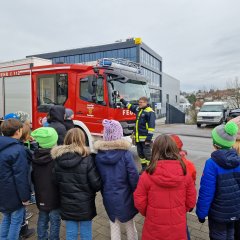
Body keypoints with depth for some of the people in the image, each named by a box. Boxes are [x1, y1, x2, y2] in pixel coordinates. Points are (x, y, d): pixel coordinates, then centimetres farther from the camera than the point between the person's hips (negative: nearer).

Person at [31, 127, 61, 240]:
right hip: (54, 196, -6)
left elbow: (32, 176, 5)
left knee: (42, 219, 23)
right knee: (55, 221, 12)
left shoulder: (35, 156, -6)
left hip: (40, 196, 6)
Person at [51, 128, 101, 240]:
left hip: (67, 205, 3)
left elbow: (56, 182, 0)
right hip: (85, 205, -3)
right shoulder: (87, 159, -20)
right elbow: (96, 183, -16)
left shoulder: (58, 159, -9)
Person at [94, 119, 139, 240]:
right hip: (125, 196, -2)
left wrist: (104, 190, 12)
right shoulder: (125, 153, -19)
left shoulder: (99, 154, -10)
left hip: (108, 197, 2)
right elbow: (133, 176, -18)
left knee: (114, 225, 20)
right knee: (130, 224, 21)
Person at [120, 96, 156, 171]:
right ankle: (144, 169, 27)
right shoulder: (138, 109, 10)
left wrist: (148, 138, -20)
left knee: (147, 154, -2)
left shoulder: (150, 112, -13)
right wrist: (122, 100, 32)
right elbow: (130, 106, 30)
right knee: (140, 154, 15)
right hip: (138, 138, 8)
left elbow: (151, 126, -17)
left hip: (145, 138, -8)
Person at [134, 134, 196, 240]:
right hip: (178, 227, 2)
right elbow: (191, 202, -3)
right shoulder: (185, 174, -15)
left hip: (154, 228, -2)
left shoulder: (147, 175, -22)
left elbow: (139, 202, -11)